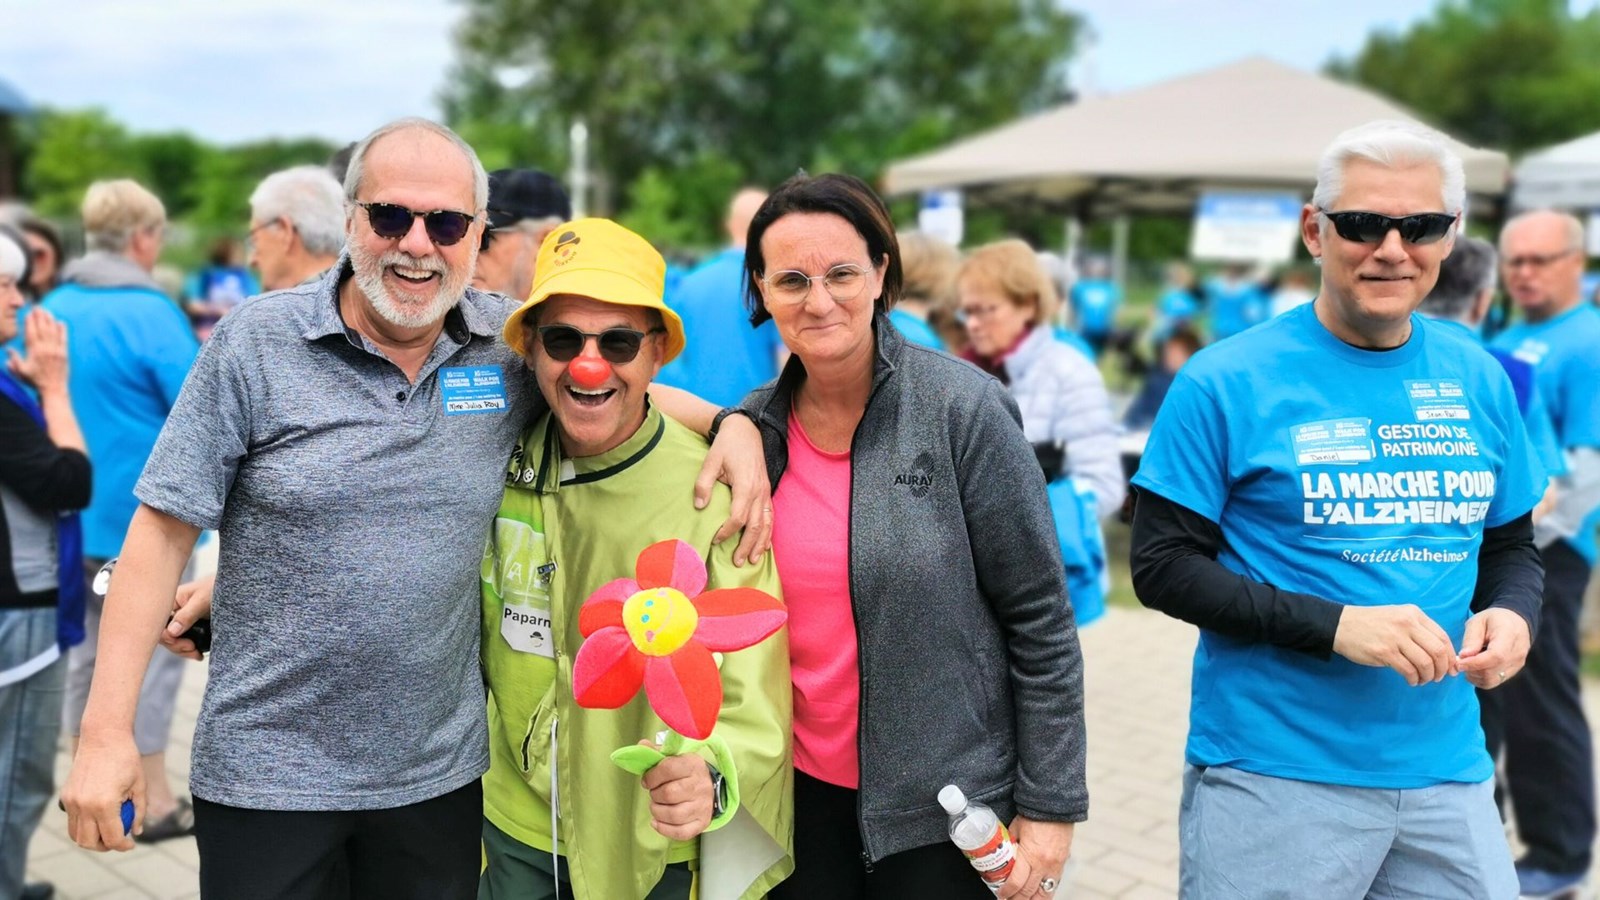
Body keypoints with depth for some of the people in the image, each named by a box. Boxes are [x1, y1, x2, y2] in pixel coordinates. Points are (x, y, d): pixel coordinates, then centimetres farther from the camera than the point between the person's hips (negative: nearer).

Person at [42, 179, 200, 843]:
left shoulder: (52, 309, 6)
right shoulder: (149, 311, -17)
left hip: (74, 510, 7)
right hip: (144, 514, -7)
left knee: (88, 649, 16)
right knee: (150, 652, 2)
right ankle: (155, 800, 9)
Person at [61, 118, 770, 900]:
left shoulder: (515, 345, -1)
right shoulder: (256, 342, -8)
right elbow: (164, 530, -7)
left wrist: (732, 424, -4)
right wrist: (107, 731, -11)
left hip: (441, 771, 3)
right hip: (266, 776, -2)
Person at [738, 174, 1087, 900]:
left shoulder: (963, 409, -13)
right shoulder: (759, 427, -1)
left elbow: (1040, 620, -10)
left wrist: (1050, 802, -10)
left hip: (945, 803, -4)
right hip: (801, 792, 4)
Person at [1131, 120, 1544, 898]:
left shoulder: (1479, 381, 5)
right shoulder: (1225, 383, -10)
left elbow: (1510, 545, 15)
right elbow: (1161, 565, -10)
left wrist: (1511, 613, -8)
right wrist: (1333, 624, -21)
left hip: (1448, 772, 5)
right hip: (1272, 777, -4)